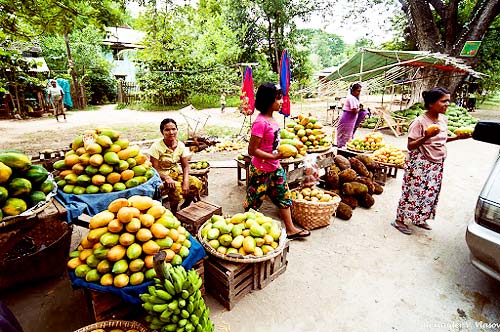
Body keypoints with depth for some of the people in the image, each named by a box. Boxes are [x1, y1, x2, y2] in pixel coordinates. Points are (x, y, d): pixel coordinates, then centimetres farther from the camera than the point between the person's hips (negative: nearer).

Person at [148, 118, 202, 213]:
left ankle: (184, 207, 8)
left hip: (177, 174, 5)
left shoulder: (180, 145, -4)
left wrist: (186, 181, -20)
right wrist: (167, 178, -32)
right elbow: (155, 169, -15)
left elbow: (185, 166, -4)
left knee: (196, 183, -18)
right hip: (162, 176, -4)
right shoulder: (157, 146, -16)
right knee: (176, 187, -34)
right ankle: (173, 212, -4)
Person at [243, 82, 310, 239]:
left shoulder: (272, 119, 3)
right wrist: (274, 157, -26)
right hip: (261, 171, -9)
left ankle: (290, 229, 30)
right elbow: (252, 150, -24)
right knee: (254, 201, 10)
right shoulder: (260, 123, -24)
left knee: (284, 196, 15)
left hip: (275, 168, 9)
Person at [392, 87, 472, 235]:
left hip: (437, 164, 8)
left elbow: (441, 139, 19)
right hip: (420, 164, -8)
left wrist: (457, 137, 5)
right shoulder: (419, 122, -18)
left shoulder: (443, 119, 5)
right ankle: (399, 220, 12)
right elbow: (410, 146, -18)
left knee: (430, 192, 14)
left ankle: (419, 219, 31)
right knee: (413, 191, -2)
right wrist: (427, 137, -31)